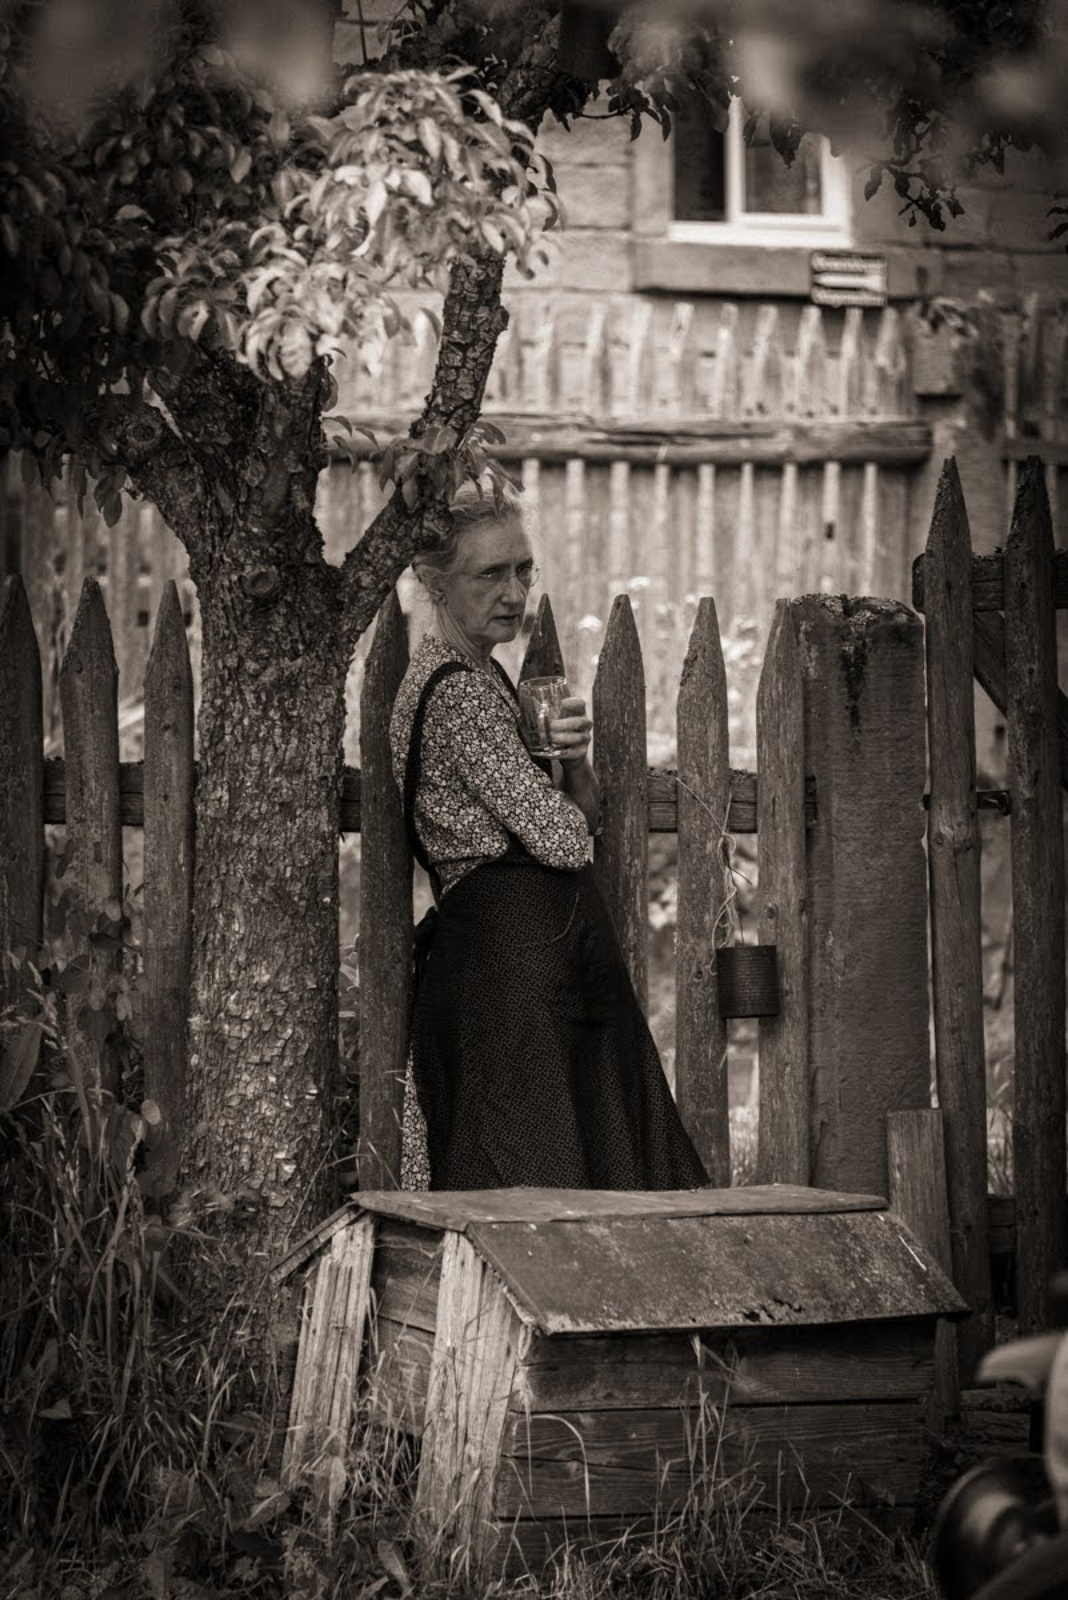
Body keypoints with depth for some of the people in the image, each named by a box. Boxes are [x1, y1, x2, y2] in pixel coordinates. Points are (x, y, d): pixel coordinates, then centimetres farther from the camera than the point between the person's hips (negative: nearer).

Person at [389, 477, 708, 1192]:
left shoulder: (483, 675, 18)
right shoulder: (457, 690, -13)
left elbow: (585, 815, 17)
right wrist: (567, 799, 6)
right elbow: (561, 839, -17)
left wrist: (572, 756, -5)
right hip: (521, 951, -10)